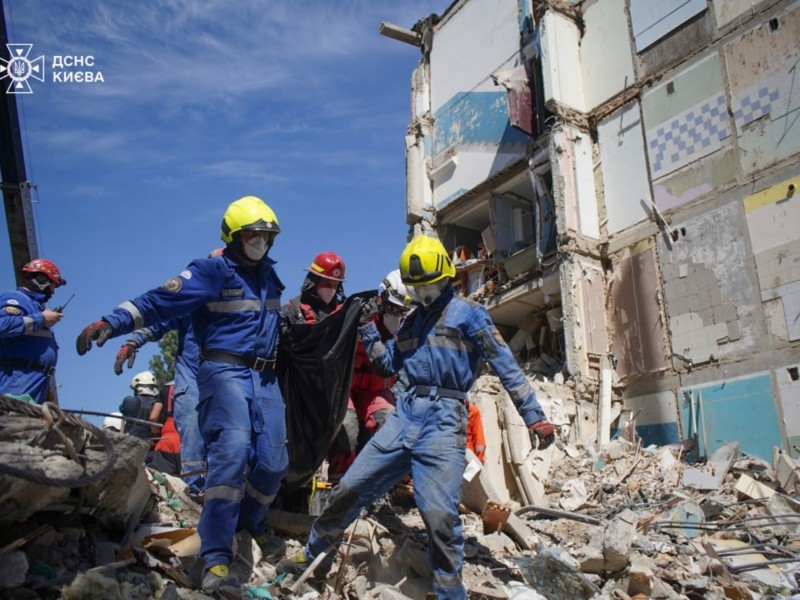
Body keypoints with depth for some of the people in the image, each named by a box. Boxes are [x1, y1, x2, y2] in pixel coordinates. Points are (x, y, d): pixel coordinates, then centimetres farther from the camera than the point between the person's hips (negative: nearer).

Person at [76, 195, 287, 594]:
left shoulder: (268, 275, 16)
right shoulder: (210, 273, -5)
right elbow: (158, 302, -15)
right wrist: (111, 323, -27)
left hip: (265, 376, 7)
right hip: (225, 370, -7)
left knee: (273, 462, 0)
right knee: (232, 450, -24)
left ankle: (250, 522, 31)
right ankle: (216, 559, -20)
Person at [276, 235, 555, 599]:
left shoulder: (467, 313, 1)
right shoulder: (413, 321, 20)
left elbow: (506, 366, -3)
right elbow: (388, 365, 24)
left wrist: (535, 416, -7)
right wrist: (367, 327, 14)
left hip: (444, 419, -6)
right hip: (405, 414, 6)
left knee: (438, 514, -15)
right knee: (349, 488, 9)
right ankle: (314, 557, 28)